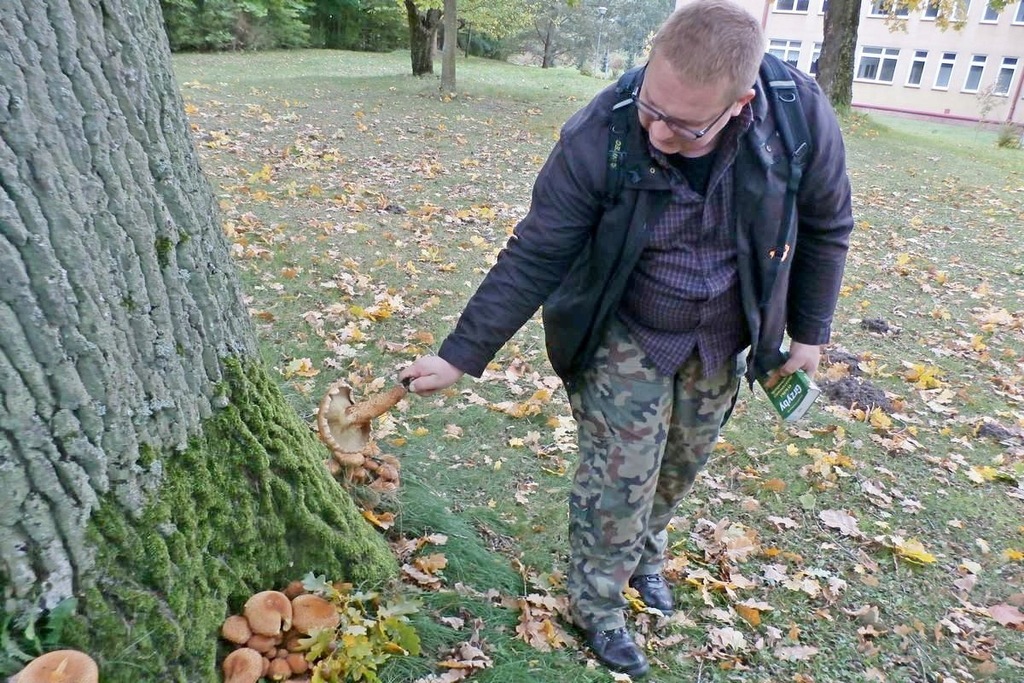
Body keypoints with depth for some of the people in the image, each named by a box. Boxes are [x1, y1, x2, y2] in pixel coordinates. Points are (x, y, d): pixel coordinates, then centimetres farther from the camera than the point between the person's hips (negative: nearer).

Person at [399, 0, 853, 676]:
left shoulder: (803, 118, -23)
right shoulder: (598, 138, -28)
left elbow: (825, 225, -4)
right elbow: (533, 259, -21)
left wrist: (809, 330, 2)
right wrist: (460, 356, -20)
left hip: (725, 339, 4)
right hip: (626, 337, -3)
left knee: (683, 463, 19)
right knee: (619, 479, 1)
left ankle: (645, 550, 50)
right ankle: (599, 607, 29)